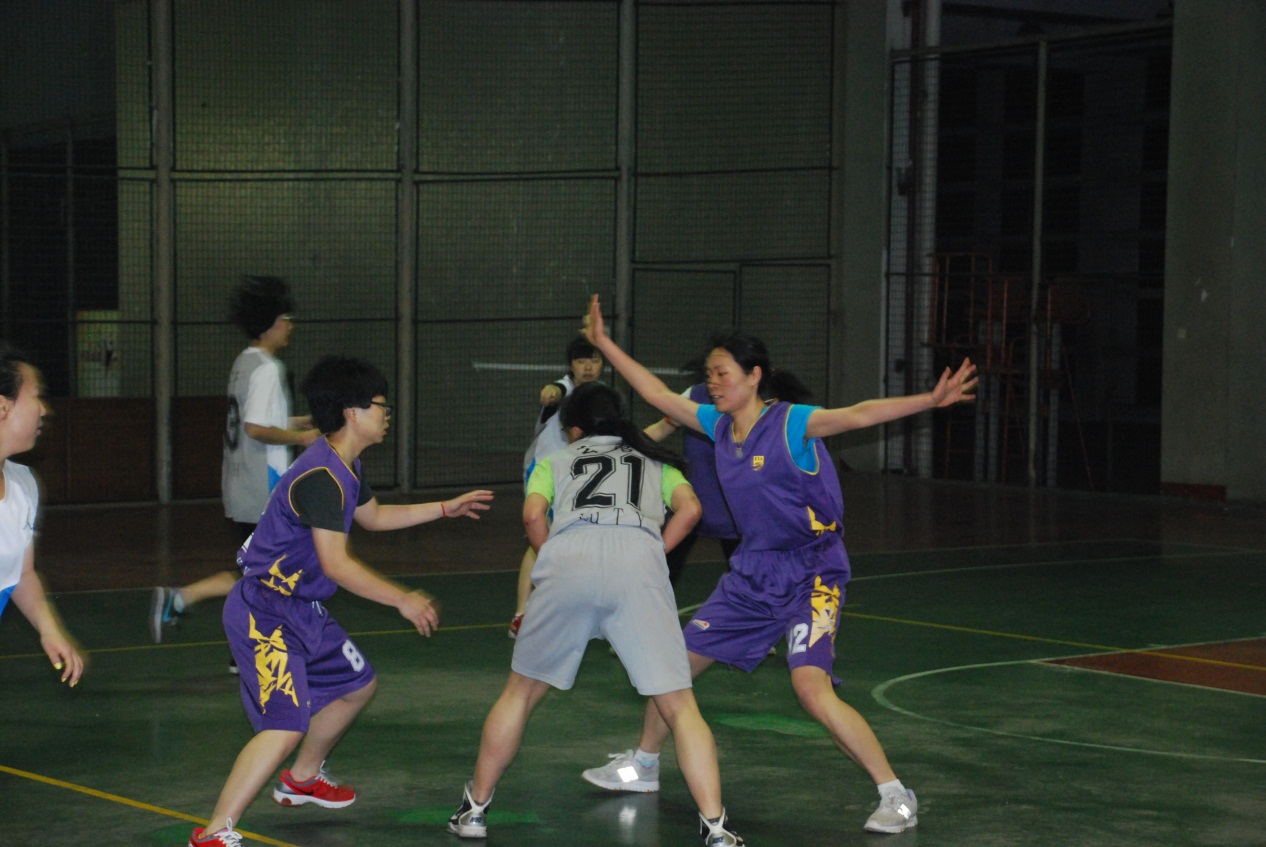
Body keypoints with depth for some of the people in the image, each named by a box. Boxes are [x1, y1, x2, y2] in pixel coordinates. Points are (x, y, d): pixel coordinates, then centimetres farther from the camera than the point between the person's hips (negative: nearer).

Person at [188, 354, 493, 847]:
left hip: (302, 609, 11)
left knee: (357, 686, 23)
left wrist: (447, 508, 29)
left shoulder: (345, 468, 10)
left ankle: (302, 780, 43)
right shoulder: (321, 476, -24)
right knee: (286, 724, -21)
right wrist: (403, 600, -24)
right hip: (263, 612, -11)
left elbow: (374, 516, 30)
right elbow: (336, 564, -28)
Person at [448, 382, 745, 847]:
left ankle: (475, 808, 25)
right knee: (679, 706, 2)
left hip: (567, 554, 0)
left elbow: (533, 515, 12)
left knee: (520, 691, 18)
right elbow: (689, 509, 15)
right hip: (640, 558, 0)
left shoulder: (555, 461, 32)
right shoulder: (654, 459, 35)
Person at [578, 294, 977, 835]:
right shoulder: (718, 424, 4)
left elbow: (859, 415, -29)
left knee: (812, 688, -25)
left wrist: (929, 401, -42)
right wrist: (604, 344, 15)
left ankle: (896, 797, -16)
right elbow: (656, 394, 14)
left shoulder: (791, 423, -16)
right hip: (752, 574, 8)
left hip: (810, 574, -8)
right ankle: (642, 765, 37)